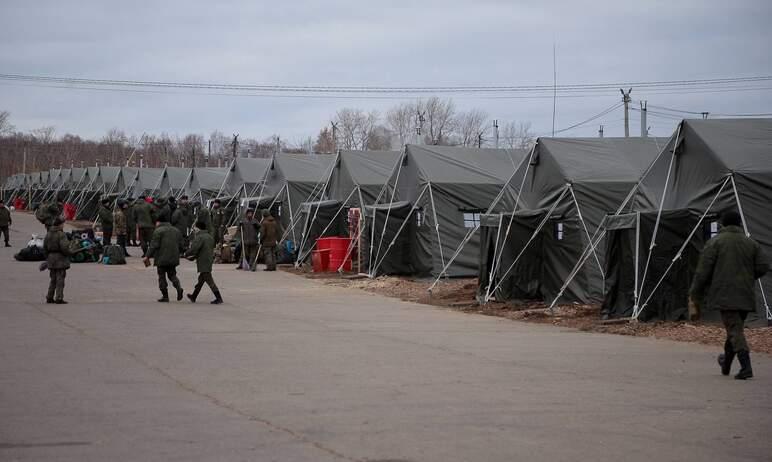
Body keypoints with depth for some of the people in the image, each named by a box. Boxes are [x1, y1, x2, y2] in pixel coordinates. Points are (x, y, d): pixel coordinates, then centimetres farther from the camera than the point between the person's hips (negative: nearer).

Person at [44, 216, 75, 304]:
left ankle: (49, 297, 20)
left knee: (53, 279, 17)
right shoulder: (61, 234, -17)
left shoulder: (48, 234, 7)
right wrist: (71, 251, -4)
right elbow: (64, 248, -22)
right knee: (60, 279, -1)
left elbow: (45, 247, 12)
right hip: (60, 259, -7)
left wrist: (47, 257, 22)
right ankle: (59, 298, -1)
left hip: (51, 258, 7)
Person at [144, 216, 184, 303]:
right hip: (173, 258, 6)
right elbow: (181, 245, 11)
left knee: (162, 277, 5)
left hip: (162, 258, -6)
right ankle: (178, 287, -10)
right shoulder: (176, 230, 11)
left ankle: (165, 296, 4)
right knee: (172, 274, 17)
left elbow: (154, 245, -15)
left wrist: (147, 256, -10)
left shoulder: (158, 231, -9)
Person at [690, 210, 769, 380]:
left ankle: (746, 366, -25)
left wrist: (694, 295, 0)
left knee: (734, 329, -9)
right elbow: (762, 267, 3)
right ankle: (726, 364, 36)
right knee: (735, 327, 18)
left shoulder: (715, 242, -1)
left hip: (724, 294, -4)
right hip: (745, 294, 5)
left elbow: (703, 270, -6)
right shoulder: (751, 243, 10)